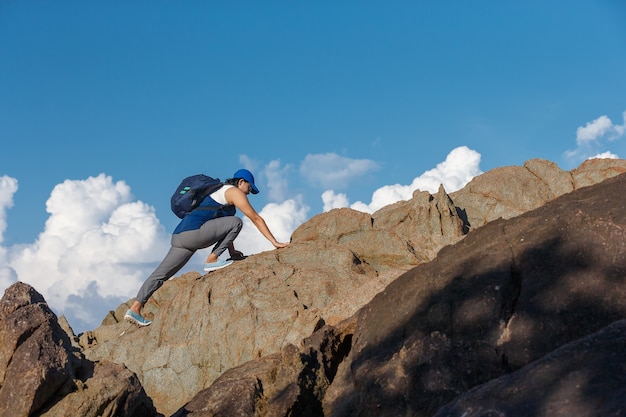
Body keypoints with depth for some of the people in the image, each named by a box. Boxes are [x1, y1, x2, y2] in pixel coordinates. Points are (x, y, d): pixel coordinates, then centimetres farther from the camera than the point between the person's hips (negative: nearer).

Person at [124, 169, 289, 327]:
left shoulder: (221, 193, 32)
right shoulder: (234, 192, 4)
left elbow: (224, 229, 35)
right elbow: (256, 218, 2)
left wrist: (232, 252, 32)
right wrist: (275, 242, 4)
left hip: (179, 235, 9)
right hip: (193, 231, -9)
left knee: (161, 274, 4)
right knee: (236, 222, -7)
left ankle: (135, 309, -2)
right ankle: (211, 260, -7)